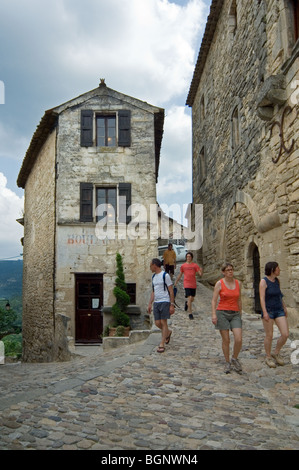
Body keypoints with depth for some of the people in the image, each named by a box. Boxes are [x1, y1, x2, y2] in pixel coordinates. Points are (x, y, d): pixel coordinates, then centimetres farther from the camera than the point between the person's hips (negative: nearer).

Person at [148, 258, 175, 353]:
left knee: (163, 322, -6)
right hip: (156, 302, 7)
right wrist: (150, 304, 16)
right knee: (157, 323, 6)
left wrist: (172, 305, -13)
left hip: (165, 302, -7)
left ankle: (162, 344, 0)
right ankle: (168, 332, 35)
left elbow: (171, 291, -9)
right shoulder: (154, 276, 15)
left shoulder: (165, 275, -8)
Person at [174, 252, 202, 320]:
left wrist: (201, 271, -25)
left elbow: (200, 274, -3)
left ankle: (187, 303, 46)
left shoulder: (195, 265, 3)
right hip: (187, 284, -2)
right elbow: (180, 275, 16)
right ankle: (190, 313, -8)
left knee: (192, 299, 12)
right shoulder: (183, 265, 5)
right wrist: (176, 282, 19)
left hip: (193, 285, 2)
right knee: (189, 298, -13)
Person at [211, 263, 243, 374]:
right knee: (226, 340, 2)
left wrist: (240, 313, 19)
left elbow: (239, 300, 16)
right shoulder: (219, 284, -4)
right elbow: (214, 300, -6)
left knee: (238, 339, -10)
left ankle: (235, 359, 15)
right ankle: (227, 363, 19)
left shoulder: (237, 283, 7)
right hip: (222, 313, -3)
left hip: (235, 314, 3)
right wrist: (213, 314, -15)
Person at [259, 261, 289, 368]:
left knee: (285, 334, -4)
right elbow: (262, 298, -17)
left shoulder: (277, 280, 8)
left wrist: (284, 308, 21)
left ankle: (276, 353, 17)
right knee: (269, 336, 1)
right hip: (268, 311, -6)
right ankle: (268, 357, 20)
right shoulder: (263, 281, -12)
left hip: (279, 311, 6)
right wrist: (264, 312, -25)